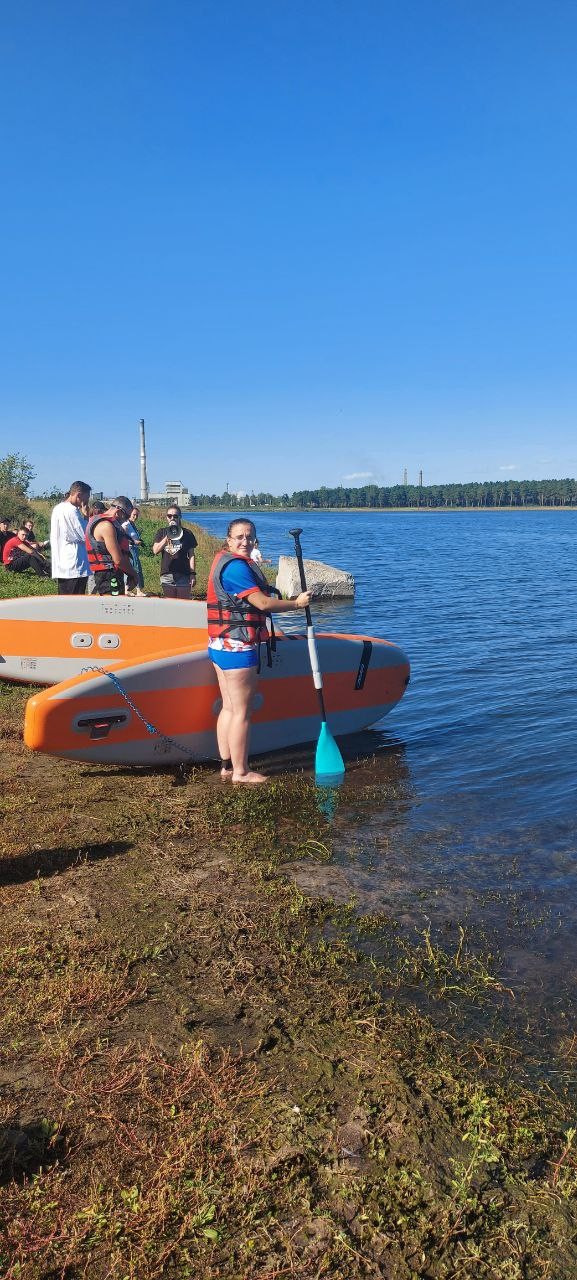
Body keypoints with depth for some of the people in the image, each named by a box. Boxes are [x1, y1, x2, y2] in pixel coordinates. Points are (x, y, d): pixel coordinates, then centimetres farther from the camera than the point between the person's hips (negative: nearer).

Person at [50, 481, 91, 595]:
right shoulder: (72, 511, -15)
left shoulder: (58, 508, 14)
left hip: (60, 567, 10)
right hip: (75, 568, -10)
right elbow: (85, 536, -13)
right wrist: (85, 516, -6)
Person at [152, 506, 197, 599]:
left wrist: (193, 574, -3)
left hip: (183, 575, -2)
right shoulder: (162, 533, 12)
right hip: (166, 575, 2)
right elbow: (155, 550, -2)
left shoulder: (187, 534, 6)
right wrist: (167, 537, -13)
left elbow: (191, 555, 4)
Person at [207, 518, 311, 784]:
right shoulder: (236, 566, -16)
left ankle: (227, 765, 22)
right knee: (241, 712, -4)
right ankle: (240, 772, 4)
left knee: (228, 708, 15)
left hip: (219, 645, 11)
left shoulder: (223, 560, 17)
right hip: (238, 646, -11)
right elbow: (263, 604, -18)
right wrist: (297, 603, -8)